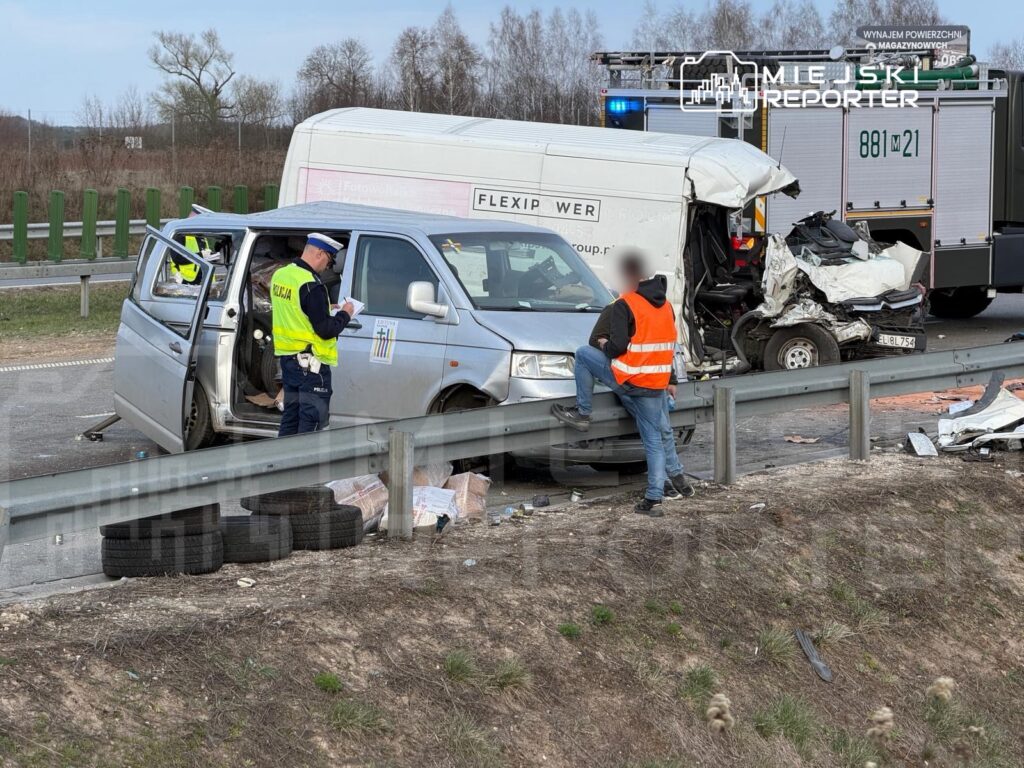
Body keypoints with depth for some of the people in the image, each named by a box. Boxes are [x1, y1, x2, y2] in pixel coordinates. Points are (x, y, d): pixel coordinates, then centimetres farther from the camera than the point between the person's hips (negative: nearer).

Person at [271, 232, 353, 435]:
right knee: (314, 418, -4)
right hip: (310, 361, -9)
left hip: (286, 356, 9)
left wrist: (326, 309, 13)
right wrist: (345, 314, -3)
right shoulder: (311, 285, -20)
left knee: (291, 415, 17)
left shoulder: (280, 275, 8)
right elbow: (325, 329, -20)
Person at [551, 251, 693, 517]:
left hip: (628, 380, -7)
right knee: (661, 436, 11)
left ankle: (582, 413, 11)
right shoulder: (665, 306, 15)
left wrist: (604, 345, 5)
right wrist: (671, 380, 28)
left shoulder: (624, 306, -10)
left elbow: (618, 347, -18)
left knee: (583, 354, 9)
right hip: (657, 383, 7)